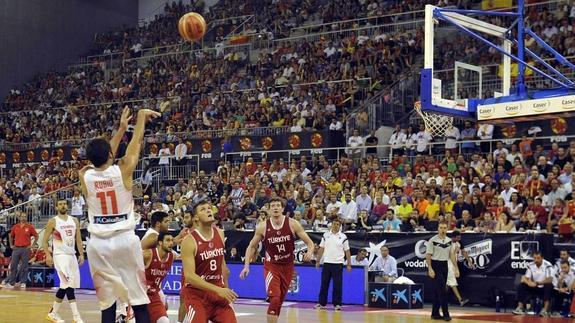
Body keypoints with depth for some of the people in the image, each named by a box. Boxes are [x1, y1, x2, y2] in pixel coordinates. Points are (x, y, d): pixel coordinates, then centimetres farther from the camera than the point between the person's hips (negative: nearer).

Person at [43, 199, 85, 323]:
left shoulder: (74, 220, 10)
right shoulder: (53, 221, -3)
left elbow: (78, 239, 13)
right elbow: (44, 240, -2)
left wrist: (81, 254, 5)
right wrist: (48, 255, -13)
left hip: (72, 255, 6)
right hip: (60, 255, -6)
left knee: (65, 286, 8)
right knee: (68, 285, -15)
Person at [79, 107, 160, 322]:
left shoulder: (84, 175, 1)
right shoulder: (122, 170, -6)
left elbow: (102, 160, 20)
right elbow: (136, 144, 9)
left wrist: (121, 128, 26)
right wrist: (142, 116, 24)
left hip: (98, 244, 3)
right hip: (125, 240, -2)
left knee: (107, 303, 6)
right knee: (139, 301, 3)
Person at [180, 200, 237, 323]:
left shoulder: (220, 234, 4)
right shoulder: (189, 241, -16)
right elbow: (189, 275, -23)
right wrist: (218, 289, -28)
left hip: (219, 291, 6)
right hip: (196, 293, -6)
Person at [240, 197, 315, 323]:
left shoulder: (292, 224, -10)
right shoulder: (262, 227, -9)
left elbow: (309, 242, -7)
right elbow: (251, 247, 4)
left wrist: (310, 252, -29)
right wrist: (246, 266, -6)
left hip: (288, 266, 2)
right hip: (271, 266, -2)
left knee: (280, 300, 14)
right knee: (274, 299, -20)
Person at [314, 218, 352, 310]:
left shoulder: (343, 237, 0)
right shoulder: (326, 235, 5)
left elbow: (347, 251, 2)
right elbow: (321, 249, 10)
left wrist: (349, 264, -2)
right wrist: (318, 261, 6)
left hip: (338, 264, -2)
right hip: (327, 263, 2)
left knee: (337, 285, -1)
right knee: (324, 284, 6)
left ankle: (337, 304, 5)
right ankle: (322, 303, 14)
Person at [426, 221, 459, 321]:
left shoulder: (449, 241, 8)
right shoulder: (433, 240, -10)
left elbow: (452, 255, 12)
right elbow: (428, 255, -10)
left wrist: (456, 268, 7)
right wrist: (430, 269, -17)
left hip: (445, 266, 6)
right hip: (436, 265, -6)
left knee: (437, 290, 11)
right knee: (442, 290, -11)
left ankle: (435, 313, 17)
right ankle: (446, 313, -9)